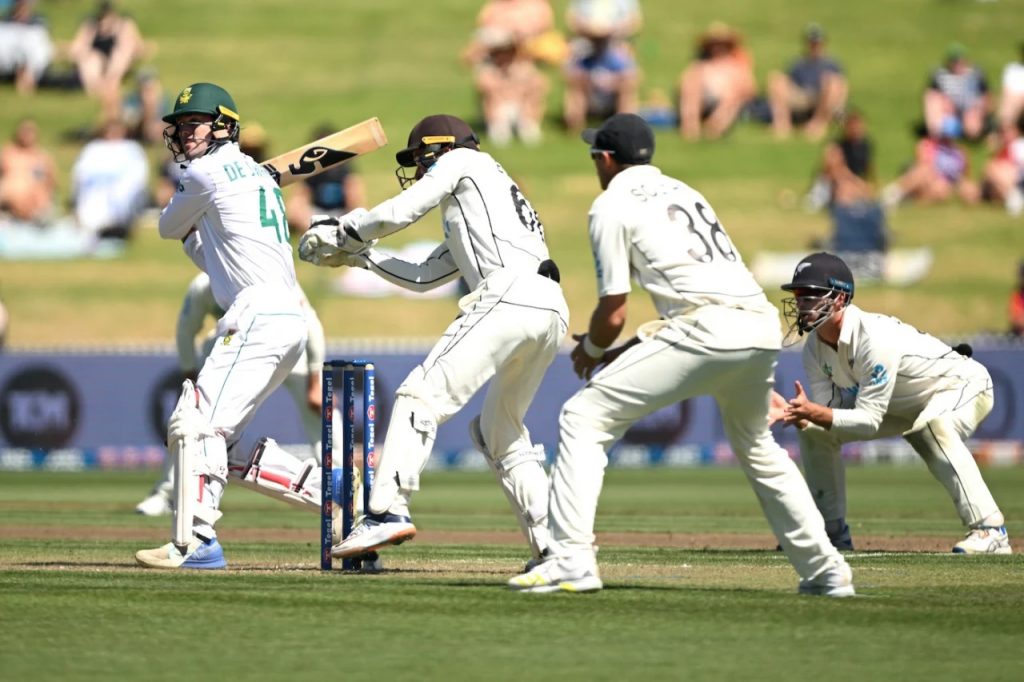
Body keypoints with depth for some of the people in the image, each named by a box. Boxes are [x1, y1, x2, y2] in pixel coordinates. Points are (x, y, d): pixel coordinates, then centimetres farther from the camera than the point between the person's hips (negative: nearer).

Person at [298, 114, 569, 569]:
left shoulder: (463, 161, 15)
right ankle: (552, 546, 10)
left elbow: (397, 213, 7)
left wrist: (338, 232, 20)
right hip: (552, 312, 9)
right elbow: (421, 278, 37)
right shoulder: (465, 228, 37)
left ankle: (388, 511, -25)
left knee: (422, 396, -12)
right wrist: (355, 254, 37)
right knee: (500, 431, 19)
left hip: (509, 299, -9)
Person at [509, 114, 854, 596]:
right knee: (756, 446, 30)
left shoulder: (612, 205, 6)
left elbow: (613, 312, 2)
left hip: (706, 329, -8)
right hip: (764, 326, 8)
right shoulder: (683, 192, 29)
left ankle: (572, 559, -13)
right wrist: (622, 353, 31)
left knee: (584, 417, -1)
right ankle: (825, 570, 29)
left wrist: (592, 349, 24)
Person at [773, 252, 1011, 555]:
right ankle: (833, 531, 13)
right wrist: (793, 414, -33)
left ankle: (989, 531, -38)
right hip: (905, 405, 8)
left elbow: (870, 421, -35)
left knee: (932, 427, -41)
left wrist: (818, 414, -48)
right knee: (814, 430, 0)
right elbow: (826, 414, -13)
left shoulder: (875, 339, -35)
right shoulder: (814, 348, -11)